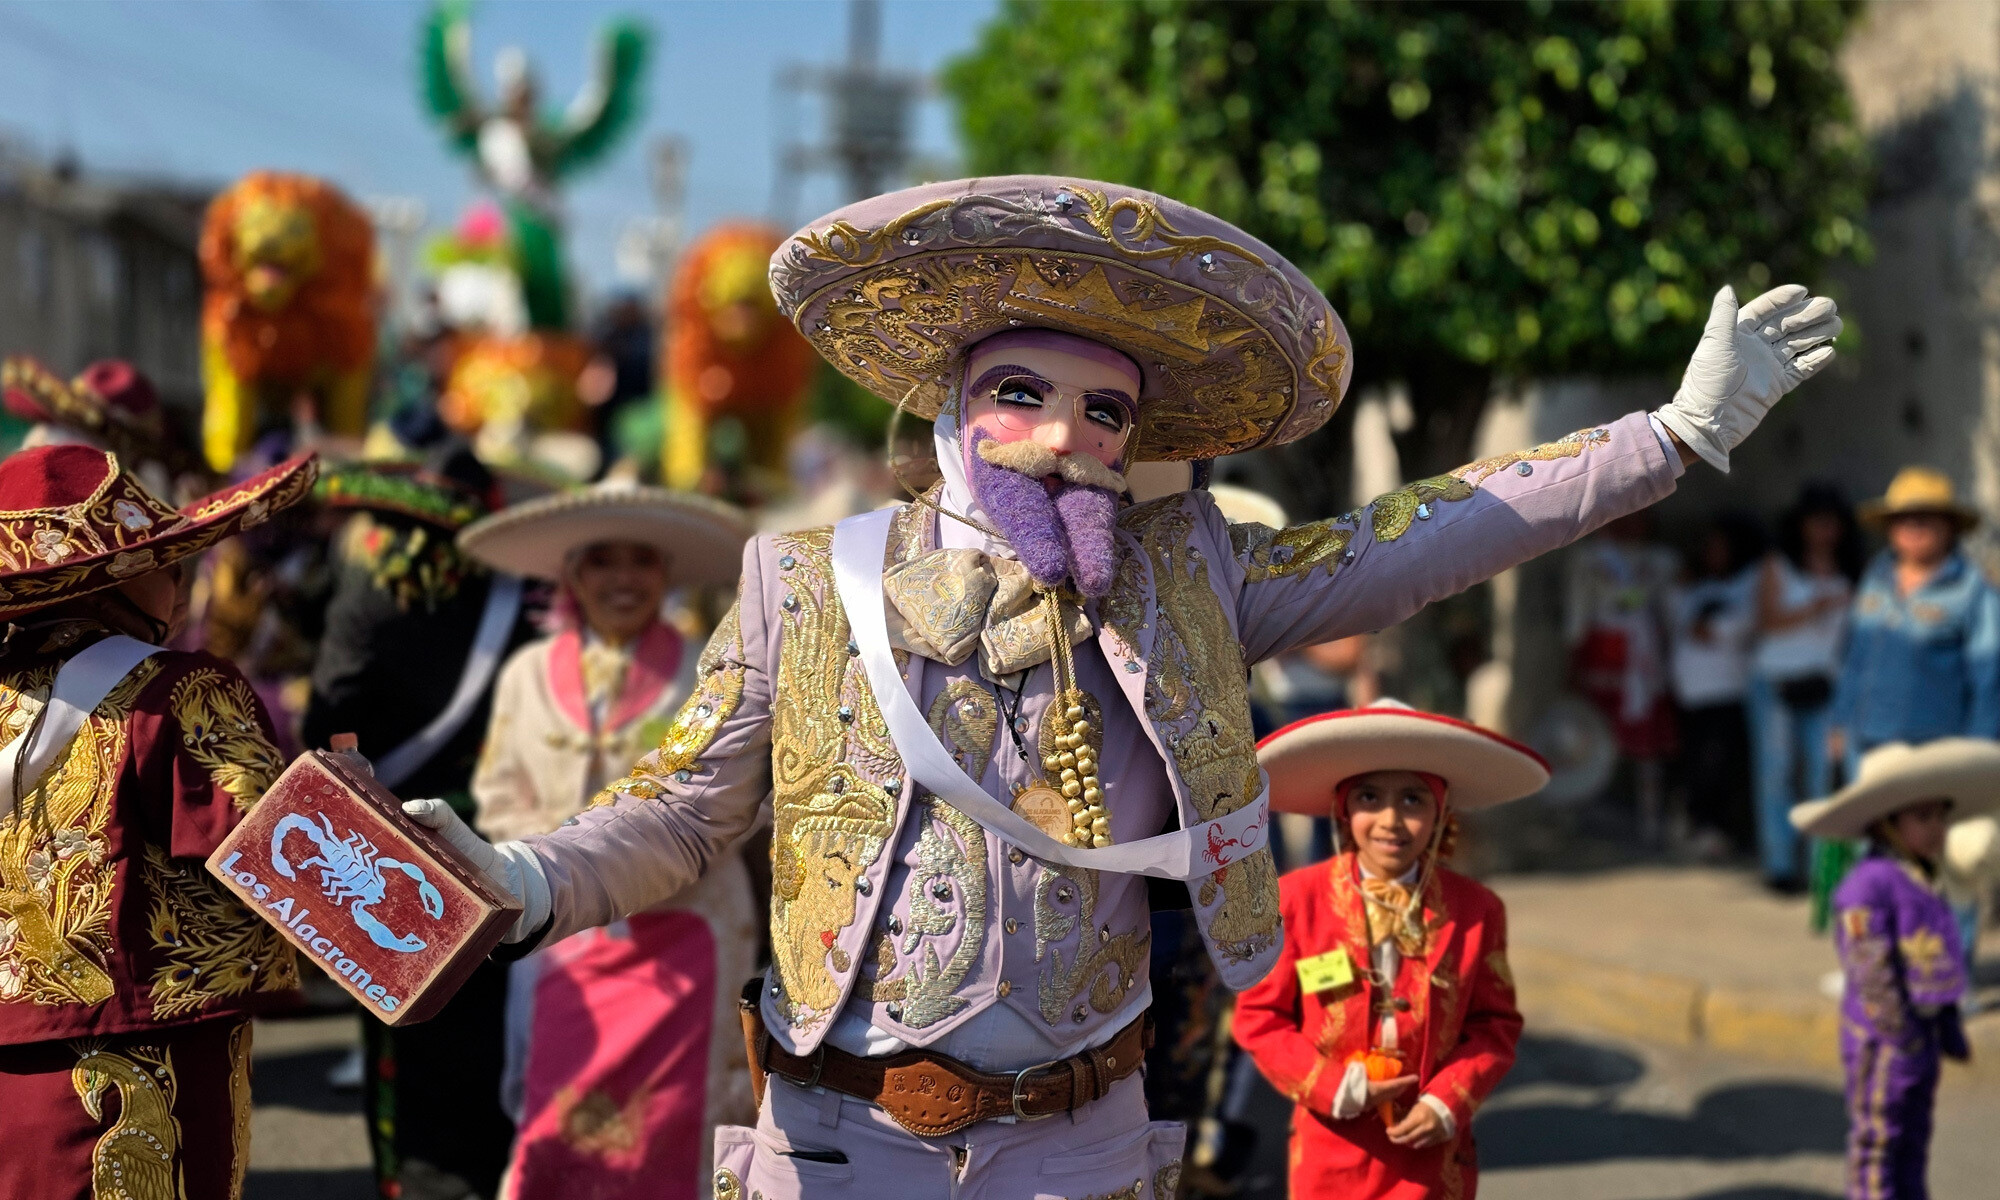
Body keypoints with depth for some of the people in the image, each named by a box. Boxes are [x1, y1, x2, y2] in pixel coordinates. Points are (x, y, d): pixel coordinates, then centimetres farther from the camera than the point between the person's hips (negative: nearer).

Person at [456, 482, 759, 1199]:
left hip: (680, 932, -1)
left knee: (666, 1128, -3)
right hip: (566, 933, 1)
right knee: (557, 1126, -2)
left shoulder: (706, 676, 2)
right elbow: (498, 798, 7)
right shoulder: (529, 674, 6)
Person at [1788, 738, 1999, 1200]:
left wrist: (1949, 1029, 19)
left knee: (1913, 1137, 18)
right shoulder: (1869, 885, -20)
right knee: (1879, 1139, 0)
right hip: (1882, 1037, -9)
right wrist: (1900, 1035, -20)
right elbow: (1872, 971, -22)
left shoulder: (1922, 881, 10)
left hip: (1921, 1029, 9)